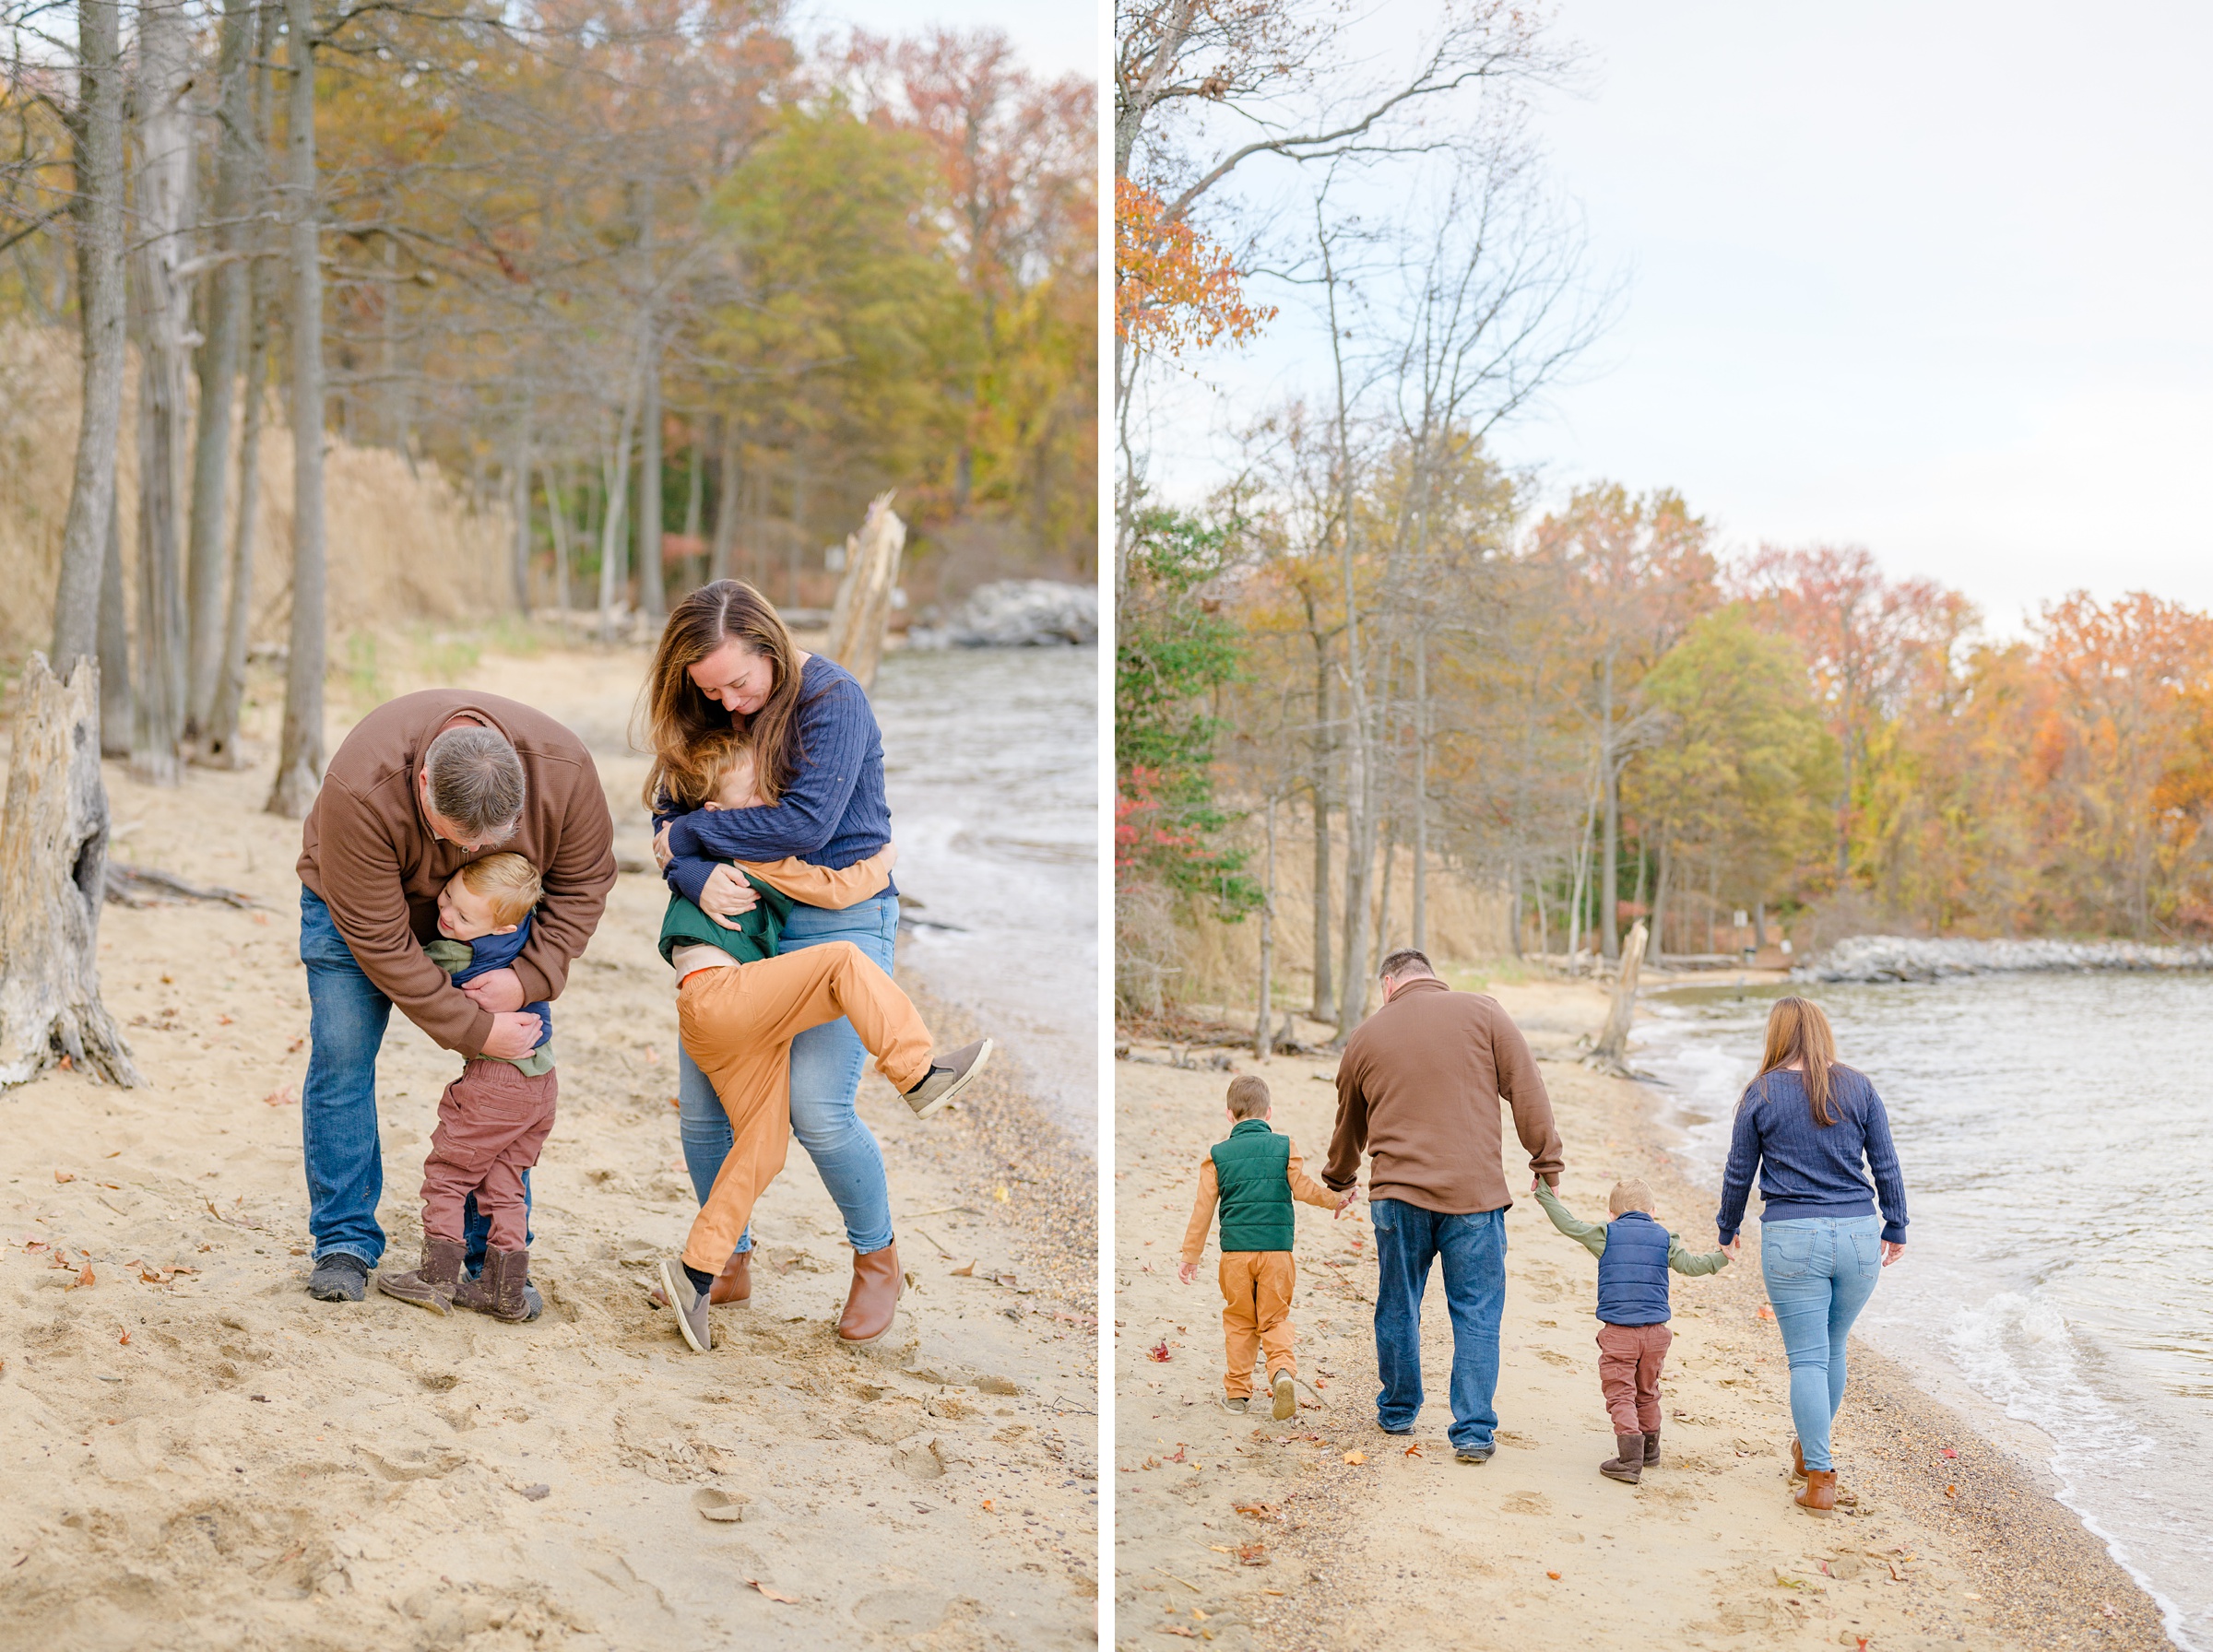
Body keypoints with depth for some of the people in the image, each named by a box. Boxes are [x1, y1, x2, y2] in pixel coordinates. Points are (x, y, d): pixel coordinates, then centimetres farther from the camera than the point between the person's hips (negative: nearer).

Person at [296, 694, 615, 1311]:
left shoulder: (564, 768, -34)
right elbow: (380, 940, -34)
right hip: (361, 899, -2)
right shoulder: (359, 790, -42)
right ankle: (344, 1244, 3)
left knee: (518, 1061, -5)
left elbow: (584, 880, -17)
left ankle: (495, 1256, 4)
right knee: (341, 1052, -11)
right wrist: (473, 1029, -33)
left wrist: (529, 978, -28)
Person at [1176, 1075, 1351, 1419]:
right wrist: (1336, 1199, 19)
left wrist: (1191, 1255, 9)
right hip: (1277, 1250, 0)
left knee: (1239, 1324, 13)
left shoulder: (1217, 1155, 2)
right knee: (1275, 1319, 8)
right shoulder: (1284, 1147, 0)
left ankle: (1237, 1390, 15)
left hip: (1235, 1251, 0)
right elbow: (1303, 1188, 0)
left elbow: (1203, 1208, 3)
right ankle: (1283, 1371, -16)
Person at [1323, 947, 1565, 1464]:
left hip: (1398, 1193, 2)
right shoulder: (1481, 1012, 3)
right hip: (1474, 1190, -2)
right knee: (1476, 1314, 4)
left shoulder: (1365, 1037, 11)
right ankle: (1474, 1431, 1)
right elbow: (1527, 1091, -1)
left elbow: (1349, 1125, 25)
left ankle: (1397, 1412, 29)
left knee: (1398, 1308, 16)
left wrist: (1338, 1180, 42)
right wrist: (1547, 1160, 8)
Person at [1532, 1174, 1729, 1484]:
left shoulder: (1606, 1234, 3)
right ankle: (1649, 1450, 34)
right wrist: (1720, 1257, 17)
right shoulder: (1664, 1238, 8)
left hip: (1617, 1332, -3)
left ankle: (1629, 1459, -16)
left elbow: (1568, 1224, 3)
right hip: (1655, 1332, 4)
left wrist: (1544, 1192, 10)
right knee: (1647, 1393, 21)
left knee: (1620, 1394, -4)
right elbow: (1691, 1264, 5)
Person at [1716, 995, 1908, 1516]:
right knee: (1833, 1349, 19)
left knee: (1807, 1358, 1)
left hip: (1791, 1238, -3)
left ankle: (1820, 1479, -1)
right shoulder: (1858, 1088, 4)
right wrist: (1896, 1228, 18)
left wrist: (1728, 1229, 20)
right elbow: (1886, 1165, 7)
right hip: (1858, 1234, 3)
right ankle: (1809, 1450, 36)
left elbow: (1739, 1173, 5)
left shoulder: (1761, 1093, -1)